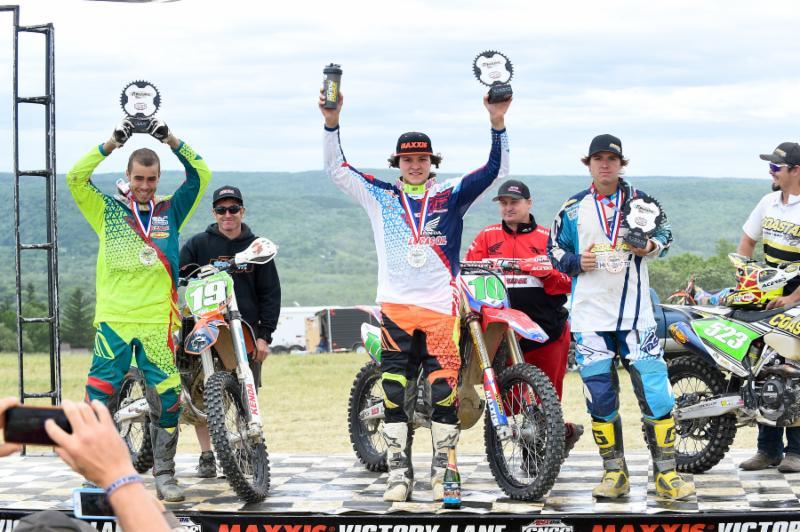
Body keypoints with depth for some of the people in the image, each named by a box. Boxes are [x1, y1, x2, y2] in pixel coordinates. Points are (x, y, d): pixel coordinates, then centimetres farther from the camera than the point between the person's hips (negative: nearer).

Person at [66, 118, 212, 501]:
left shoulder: (171, 210, 12)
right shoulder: (108, 210, 9)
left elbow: (200, 176, 5)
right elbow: (76, 178, -2)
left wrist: (171, 141, -3)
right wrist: (112, 143, -8)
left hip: (158, 322, 1)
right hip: (113, 321, -1)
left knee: (167, 400, 0)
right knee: (98, 397, -4)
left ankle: (165, 476, 10)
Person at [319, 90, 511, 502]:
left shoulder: (451, 195, 8)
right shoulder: (380, 196, 11)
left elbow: (495, 170, 2)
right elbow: (337, 169, 7)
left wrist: (497, 122, -11)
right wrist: (332, 122, -5)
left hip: (441, 306, -1)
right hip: (396, 306, 1)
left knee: (444, 390, -4)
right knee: (395, 393, 0)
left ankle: (444, 469, 5)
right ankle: (398, 471, 5)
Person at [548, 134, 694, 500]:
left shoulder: (640, 202, 6)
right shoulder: (572, 209, 7)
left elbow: (665, 232, 14)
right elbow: (554, 249, 13)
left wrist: (652, 246, -9)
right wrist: (577, 262, -7)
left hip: (635, 312, -1)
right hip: (590, 315, 1)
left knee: (655, 390, -9)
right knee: (600, 395, 2)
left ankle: (665, 473, -2)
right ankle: (614, 472, 14)